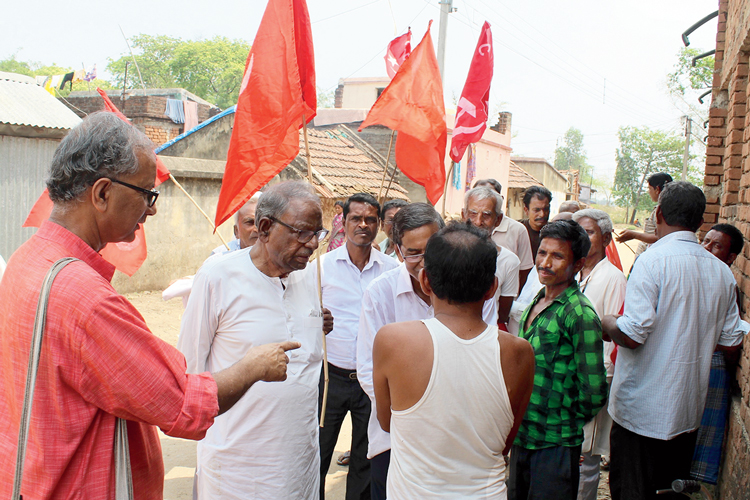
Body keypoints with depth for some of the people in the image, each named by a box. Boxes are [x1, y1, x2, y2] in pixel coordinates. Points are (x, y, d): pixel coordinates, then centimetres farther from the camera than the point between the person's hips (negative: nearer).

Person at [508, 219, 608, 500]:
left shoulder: (580, 314, -19)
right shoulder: (537, 303, 6)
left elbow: (594, 390, -20)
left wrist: (570, 421, -4)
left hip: (555, 444, -7)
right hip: (521, 435, 8)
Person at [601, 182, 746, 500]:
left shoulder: (652, 261, -18)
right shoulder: (723, 272, 3)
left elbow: (633, 335, -23)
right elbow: (731, 342, 10)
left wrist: (605, 323, -3)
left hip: (641, 411, -6)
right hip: (689, 411, 7)